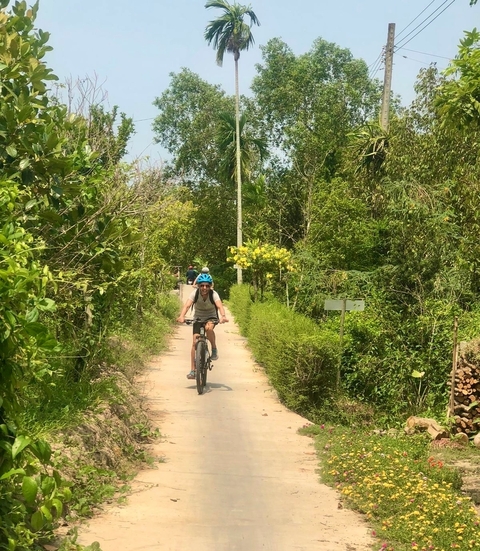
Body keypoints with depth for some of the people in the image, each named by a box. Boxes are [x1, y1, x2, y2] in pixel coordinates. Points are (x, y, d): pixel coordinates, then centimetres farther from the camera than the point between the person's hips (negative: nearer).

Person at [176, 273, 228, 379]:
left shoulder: (213, 294, -24)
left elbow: (220, 305, -40)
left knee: (209, 328, -37)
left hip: (211, 318, -1)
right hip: (198, 318, 1)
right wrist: (181, 316, -56)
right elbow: (187, 305, -36)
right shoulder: (195, 293, -21)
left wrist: (223, 316, -61)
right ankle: (192, 371, -5)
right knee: (195, 342, -12)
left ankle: (214, 349, -11)